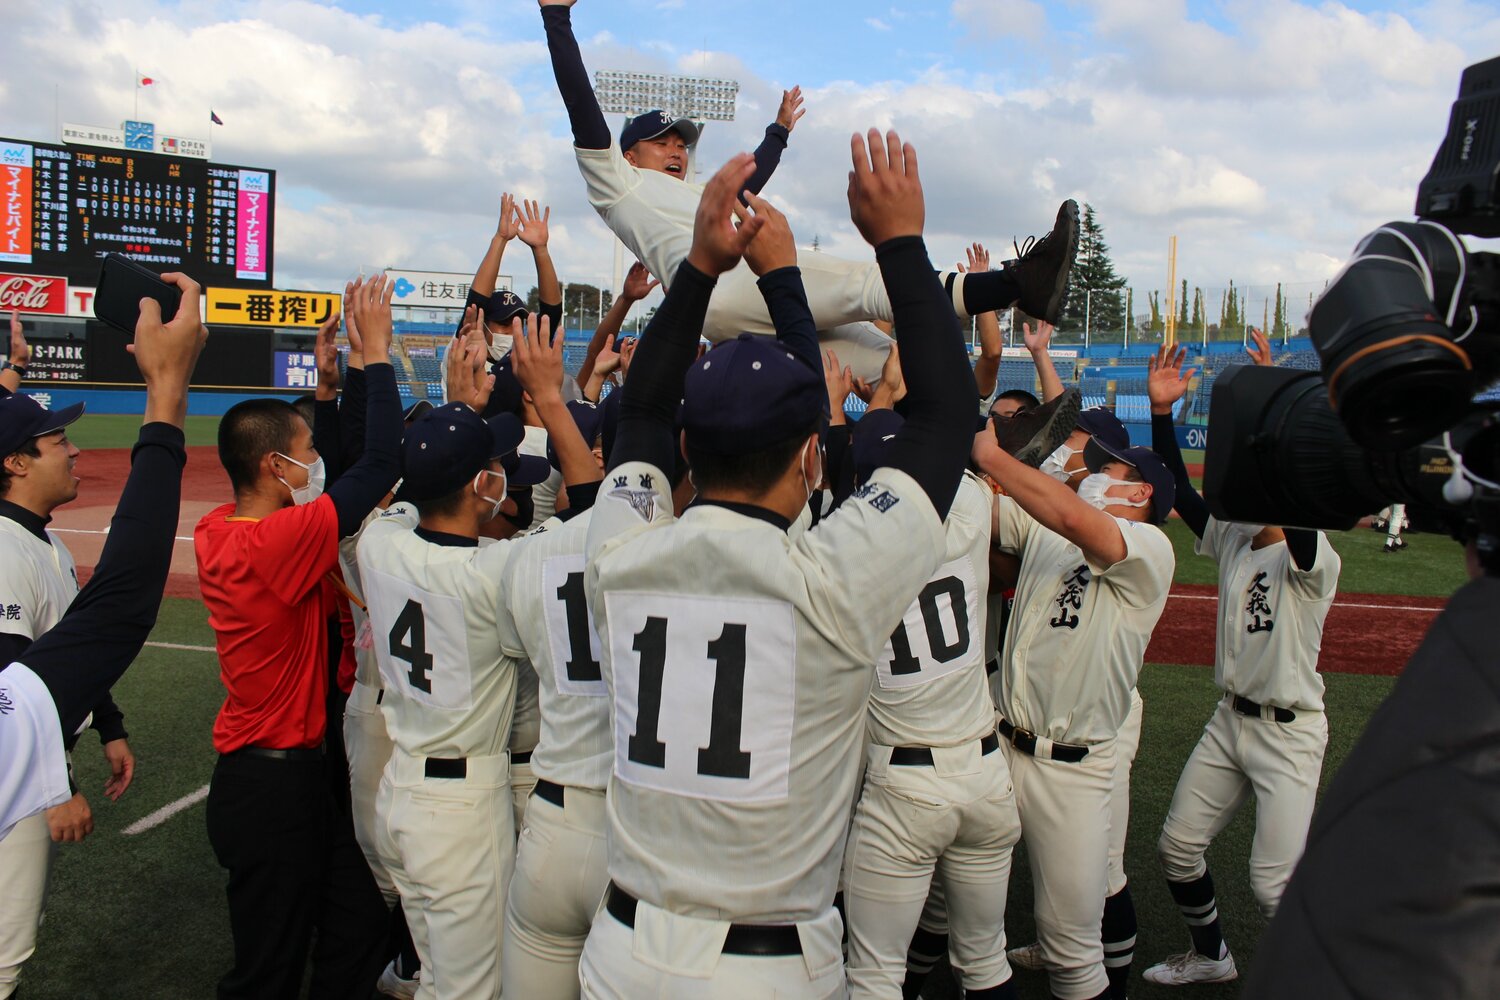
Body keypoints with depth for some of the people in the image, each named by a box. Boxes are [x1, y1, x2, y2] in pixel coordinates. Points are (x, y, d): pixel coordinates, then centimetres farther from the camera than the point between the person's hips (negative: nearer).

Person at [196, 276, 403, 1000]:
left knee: (360, 920, 17)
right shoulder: (273, 543, -24)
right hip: (275, 783, -9)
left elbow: (338, 470, 12)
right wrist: (376, 351, -18)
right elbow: (381, 466, -26)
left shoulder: (219, 530, 2)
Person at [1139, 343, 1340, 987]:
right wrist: (1162, 411, -17)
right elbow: (1178, 490, -5)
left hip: (1289, 733, -7)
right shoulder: (1230, 541, 3)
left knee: (1274, 883, -9)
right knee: (1176, 848, 13)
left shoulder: (1313, 560, -16)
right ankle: (1210, 955, 36)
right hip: (1229, 719, 7)